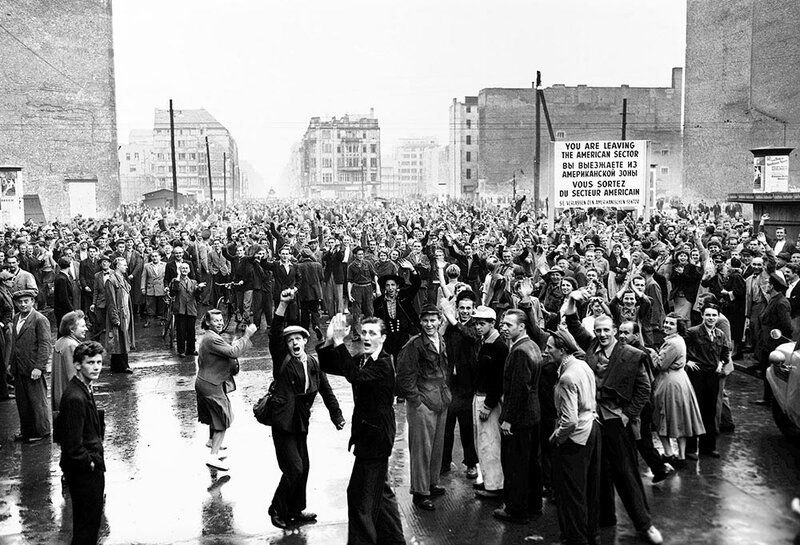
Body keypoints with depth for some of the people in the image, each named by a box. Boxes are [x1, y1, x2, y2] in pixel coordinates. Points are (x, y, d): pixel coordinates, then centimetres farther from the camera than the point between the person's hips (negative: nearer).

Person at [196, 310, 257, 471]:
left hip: (204, 383, 10)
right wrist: (247, 335, -28)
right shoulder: (212, 339, -24)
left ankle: (212, 441, 52)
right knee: (223, 421, -6)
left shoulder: (207, 337, 10)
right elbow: (233, 352, -32)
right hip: (212, 386, -10)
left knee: (215, 415, 30)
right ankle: (213, 457, -8)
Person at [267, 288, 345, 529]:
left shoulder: (313, 364, 6)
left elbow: (326, 390, 12)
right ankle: (277, 510, 12)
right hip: (283, 423, -6)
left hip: (301, 423, 6)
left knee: (303, 468, 13)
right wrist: (283, 305, -33)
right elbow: (275, 335, -23)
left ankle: (295, 510, 30)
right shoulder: (282, 360, -8)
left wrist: (336, 415, 6)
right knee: (294, 469, -8)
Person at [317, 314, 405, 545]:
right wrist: (329, 341, -14)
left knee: (360, 494, -6)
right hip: (368, 435, 9)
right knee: (380, 490, 20)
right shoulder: (361, 360, 8)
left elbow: (355, 375, -34)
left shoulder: (384, 364, -18)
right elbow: (328, 367, 3)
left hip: (376, 437, -9)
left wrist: (339, 342, -35)